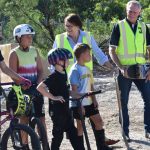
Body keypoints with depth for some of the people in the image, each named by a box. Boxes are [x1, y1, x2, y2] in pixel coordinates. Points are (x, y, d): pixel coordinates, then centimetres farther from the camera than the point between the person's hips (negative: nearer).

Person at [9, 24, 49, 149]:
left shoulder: (34, 51, 8)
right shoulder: (14, 53, -7)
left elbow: (40, 70, 7)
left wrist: (38, 84, -8)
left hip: (36, 89, 4)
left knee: (41, 117, 1)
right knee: (24, 118, -1)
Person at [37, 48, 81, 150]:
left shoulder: (64, 74, 8)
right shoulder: (54, 77, -19)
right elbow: (40, 88, -28)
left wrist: (78, 95, 12)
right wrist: (53, 97, -25)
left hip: (65, 109, 9)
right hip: (57, 110, -9)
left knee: (72, 132, 13)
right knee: (58, 134, 0)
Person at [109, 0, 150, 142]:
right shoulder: (119, 27, -3)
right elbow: (111, 50, -4)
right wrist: (121, 68, -15)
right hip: (125, 70, -3)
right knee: (123, 102, 3)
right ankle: (125, 132, 12)